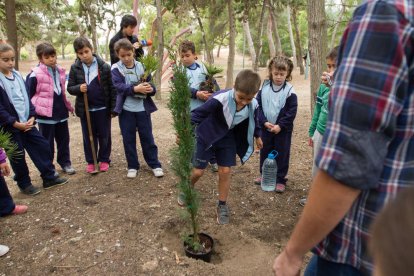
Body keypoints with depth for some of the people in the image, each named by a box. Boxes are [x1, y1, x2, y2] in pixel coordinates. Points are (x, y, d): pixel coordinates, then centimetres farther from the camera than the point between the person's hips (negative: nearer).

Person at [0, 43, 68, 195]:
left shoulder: (17, 75, 8)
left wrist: (31, 117, -1)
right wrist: (15, 123, -19)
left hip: (26, 122, 6)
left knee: (42, 146, 7)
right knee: (17, 156, 6)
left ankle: (49, 177, 20)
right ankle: (24, 184, 24)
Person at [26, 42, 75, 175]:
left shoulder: (60, 71, 7)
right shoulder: (35, 75, -12)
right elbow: (28, 95, -8)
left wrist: (68, 105, 21)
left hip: (61, 112, 5)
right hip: (45, 114, -5)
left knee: (63, 139, 14)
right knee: (47, 143, 7)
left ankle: (65, 163, 29)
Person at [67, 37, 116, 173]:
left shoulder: (104, 66, -8)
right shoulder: (75, 68, -2)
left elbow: (112, 88, -5)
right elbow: (70, 87, 3)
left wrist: (113, 108, -7)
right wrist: (78, 88, -21)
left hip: (103, 108, -2)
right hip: (85, 109, 2)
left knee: (104, 136, 10)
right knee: (88, 137, 12)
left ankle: (104, 159, 26)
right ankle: (90, 161, 26)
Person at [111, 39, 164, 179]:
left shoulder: (141, 66, 3)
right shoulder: (116, 69, -3)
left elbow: (150, 84, 1)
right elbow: (119, 86, -18)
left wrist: (150, 89, -23)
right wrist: (135, 89, -33)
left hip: (143, 108, 1)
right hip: (126, 109, 0)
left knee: (147, 137, 8)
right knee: (128, 139, 8)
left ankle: (155, 164, 19)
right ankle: (132, 166, 23)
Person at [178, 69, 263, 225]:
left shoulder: (253, 105, -16)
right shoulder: (220, 99, -34)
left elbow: (254, 121, 7)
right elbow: (198, 113, -27)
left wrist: (257, 136, 21)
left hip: (227, 138, 4)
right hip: (207, 136, -3)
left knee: (225, 171, 1)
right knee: (198, 171, 2)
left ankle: (222, 206, 21)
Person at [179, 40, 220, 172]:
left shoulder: (203, 67, 4)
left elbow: (213, 83, 4)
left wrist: (214, 93, -16)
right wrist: (197, 94, -25)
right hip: (189, 109, -2)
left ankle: (213, 160, 27)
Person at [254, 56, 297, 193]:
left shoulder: (290, 91, -11)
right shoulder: (264, 88, -3)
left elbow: (292, 112, -11)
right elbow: (258, 106, -3)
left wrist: (280, 125, -17)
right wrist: (264, 122, -13)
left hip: (283, 130, -3)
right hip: (266, 127, 3)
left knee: (282, 154, 7)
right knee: (265, 152, 16)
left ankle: (280, 180, 20)